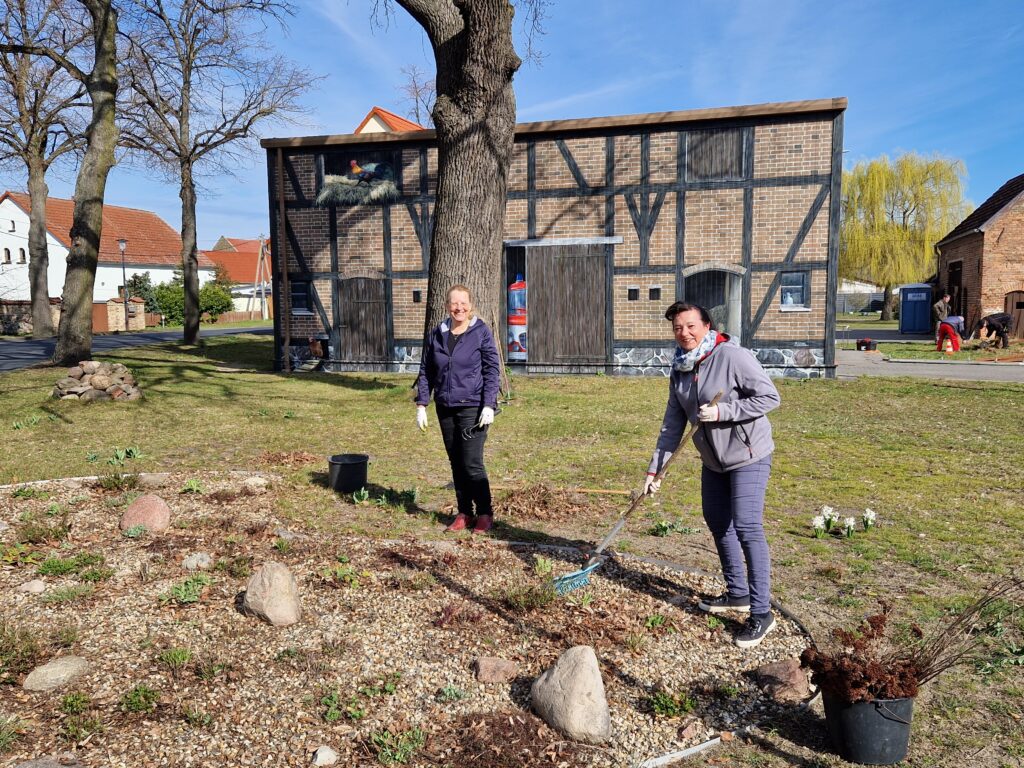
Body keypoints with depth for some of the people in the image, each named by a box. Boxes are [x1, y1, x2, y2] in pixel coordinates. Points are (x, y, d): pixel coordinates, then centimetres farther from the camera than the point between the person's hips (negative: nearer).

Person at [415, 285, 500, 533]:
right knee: (456, 464, 11)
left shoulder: (482, 332, -4)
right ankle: (464, 513, 22)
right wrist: (421, 405, 6)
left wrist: (489, 405, -13)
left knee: (472, 464, -7)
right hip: (445, 408, 5)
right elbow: (426, 371, 11)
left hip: (472, 408, -5)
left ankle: (484, 514, 9)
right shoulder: (436, 334, 7)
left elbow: (491, 371, -6)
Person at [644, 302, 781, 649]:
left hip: (748, 456, -8)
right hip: (714, 460, 8)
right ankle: (738, 593, 34)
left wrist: (722, 411, -27)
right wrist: (655, 467, 2)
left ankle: (762, 613, -3)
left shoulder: (732, 356, -21)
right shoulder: (680, 369, 2)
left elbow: (769, 396, -20)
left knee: (747, 528, -13)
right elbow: (673, 423, 6)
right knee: (718, 523, 16)